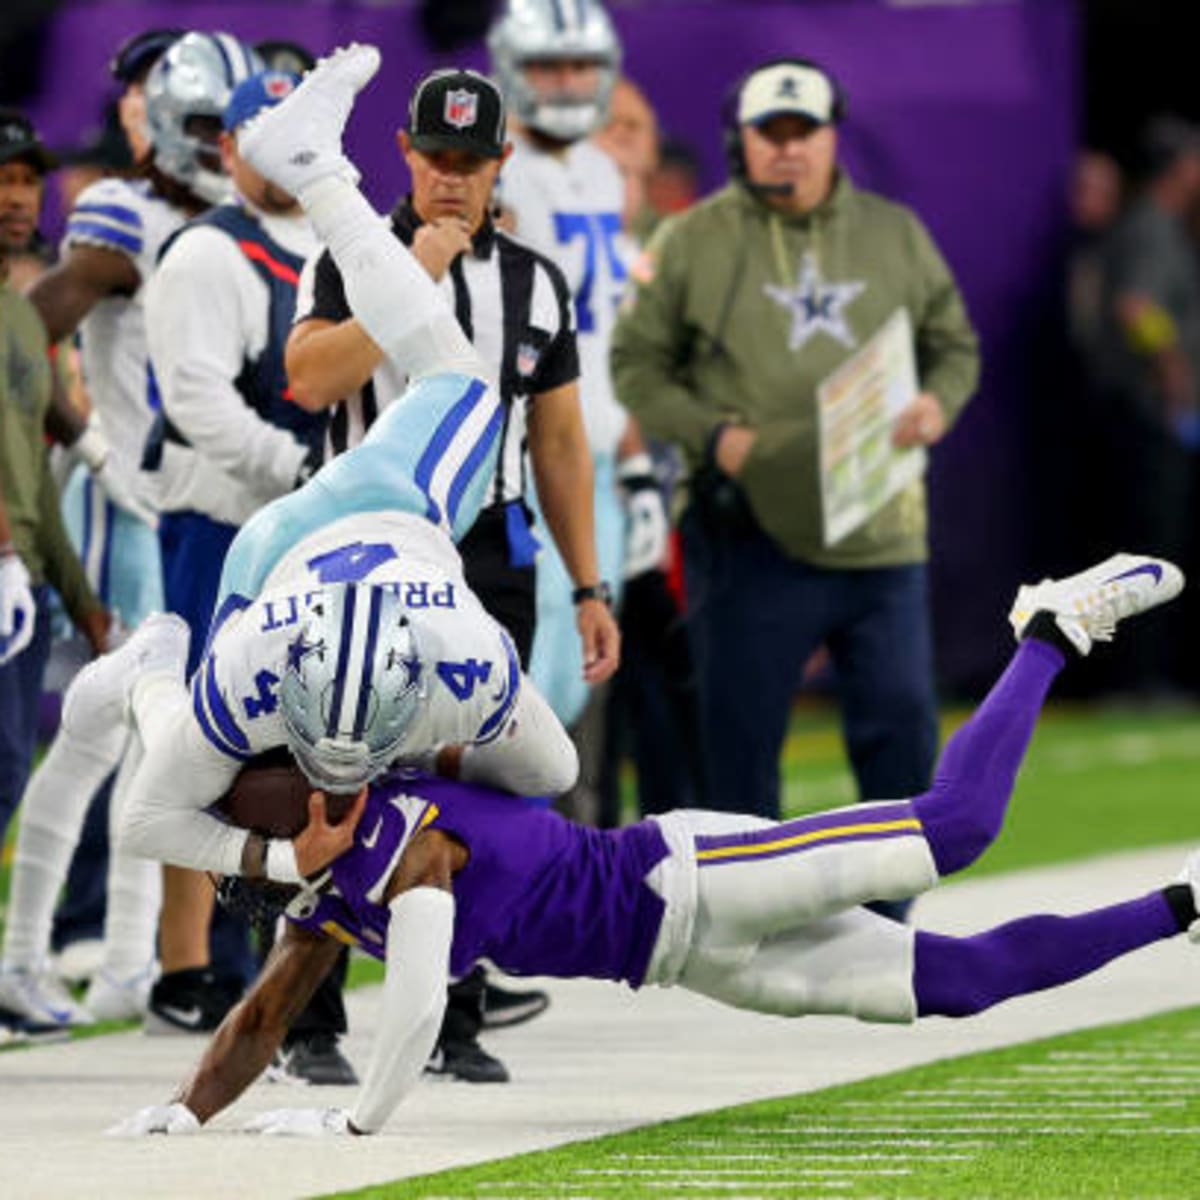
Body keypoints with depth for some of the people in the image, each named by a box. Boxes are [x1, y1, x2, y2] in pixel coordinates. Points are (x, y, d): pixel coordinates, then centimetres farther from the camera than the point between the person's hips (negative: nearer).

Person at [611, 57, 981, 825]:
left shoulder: (897, 236, 11)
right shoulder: (692, 243, 2)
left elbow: (956, 347, 19)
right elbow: (636, 364, 3)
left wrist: (939, 403, -4)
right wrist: (711, 435, -12)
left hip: (880, 532, 3)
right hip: (751, 538, -3)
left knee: (901, 721, 3)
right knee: (742, 733, 2)